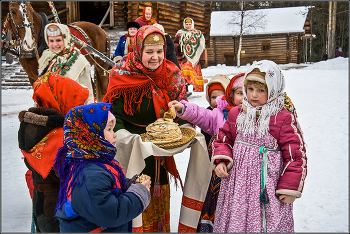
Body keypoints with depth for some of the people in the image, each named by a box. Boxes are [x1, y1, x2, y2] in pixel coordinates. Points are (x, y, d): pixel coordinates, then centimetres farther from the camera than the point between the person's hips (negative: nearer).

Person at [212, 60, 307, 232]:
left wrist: (290, 188, -6)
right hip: (237, 185, 4)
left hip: (268, 185, -3)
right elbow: (224, 139, 17)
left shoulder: (284, 117, -8)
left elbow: (295, 153, -7)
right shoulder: (236, 114, 6)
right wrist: (221, 160, -3)